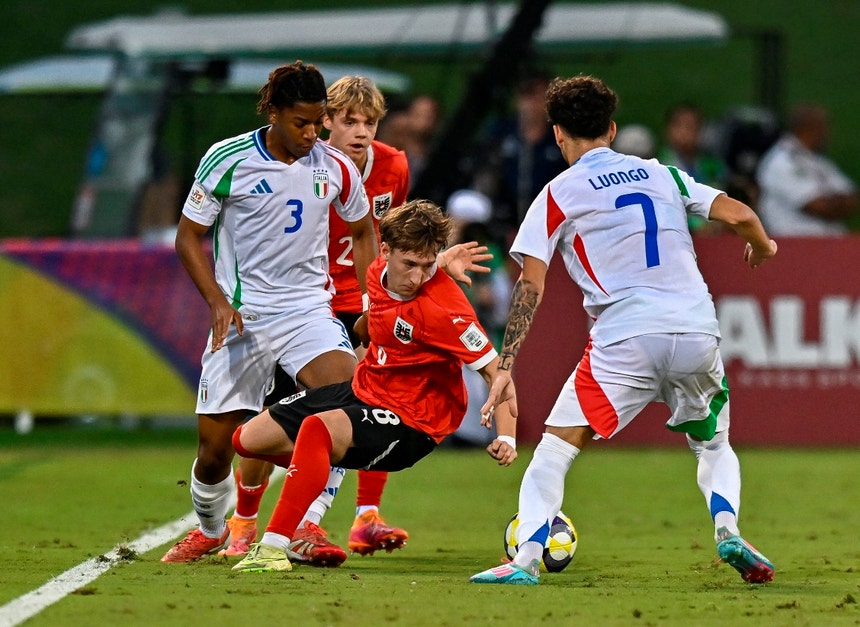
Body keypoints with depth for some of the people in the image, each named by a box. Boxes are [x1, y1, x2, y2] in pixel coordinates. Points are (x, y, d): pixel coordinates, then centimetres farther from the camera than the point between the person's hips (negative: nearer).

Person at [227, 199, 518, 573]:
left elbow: (494, 368, -24)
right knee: (248, 438, 12)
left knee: (316, 429, -38)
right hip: (363, 389, 9)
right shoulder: (379, 274, -4)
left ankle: (274, 547, -35)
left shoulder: (442, 307, -26)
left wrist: (507, 436, -35)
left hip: (410, 421, -9)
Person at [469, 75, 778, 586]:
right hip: (697, 332, 3)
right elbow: (739, 215, 8)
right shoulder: (662, 174, 17)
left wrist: (506, 369, -2)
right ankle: (727, 529, -1)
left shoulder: (559, 194, 8)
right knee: (714, 444, 25)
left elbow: (531, 286, 0)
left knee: (556, 446, 3)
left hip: (625, 340, -3)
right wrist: (762, 247, 32)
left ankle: (526, 559, -14)